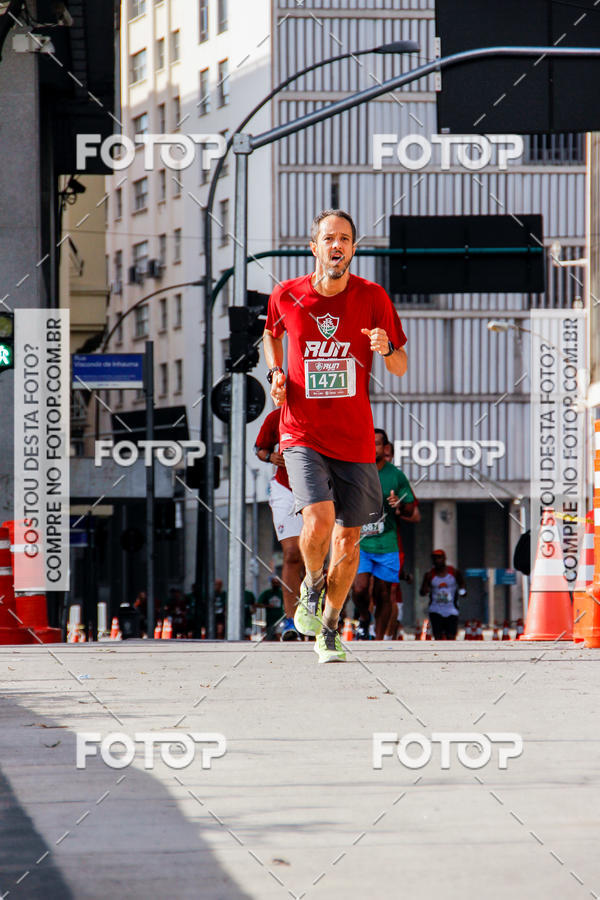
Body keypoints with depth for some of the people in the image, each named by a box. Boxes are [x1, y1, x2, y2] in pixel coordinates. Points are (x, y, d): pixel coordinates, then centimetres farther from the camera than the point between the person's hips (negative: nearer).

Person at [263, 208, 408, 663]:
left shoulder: (372, 297, -4)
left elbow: (401, 367, 2)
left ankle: (328, 629, 24)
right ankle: (311, 587, 10)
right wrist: (275, 374, 3)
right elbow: (272, 333, 22)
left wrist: (386, 349, -20)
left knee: (349, 537, 5)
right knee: (319, 520, -22)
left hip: (354, 438, 1)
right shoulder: (287, 296, -2)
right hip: (303, 434, -1)